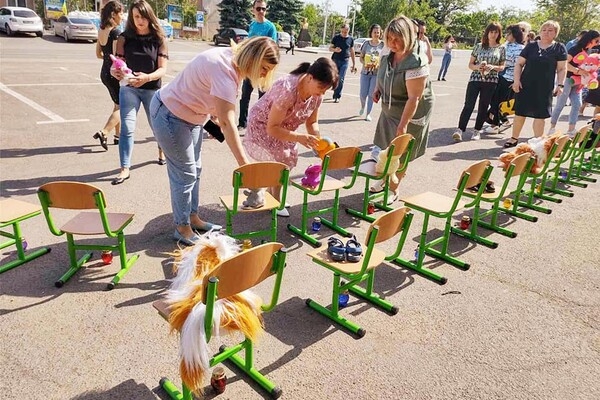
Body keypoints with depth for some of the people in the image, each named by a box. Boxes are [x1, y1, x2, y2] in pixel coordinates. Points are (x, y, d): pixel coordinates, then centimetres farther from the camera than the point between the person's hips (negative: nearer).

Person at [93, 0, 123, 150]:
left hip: (105, 72, 8)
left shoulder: (101, 31, 9)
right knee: (121, 106, 0)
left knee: (117, 105, 18)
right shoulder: (116, 32, -16)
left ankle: (118, 135, 22)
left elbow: (98, 54, 15)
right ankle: (103, 132, -12)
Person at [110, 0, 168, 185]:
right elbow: (118, 63, -4)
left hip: (152, 89, 0)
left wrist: (147, 77, -31)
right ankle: (125, 169, -4)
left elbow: (162, 69, -12)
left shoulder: (159, 39, -6)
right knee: (127, 128, -8)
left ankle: (161, 151, 46)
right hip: (128, 88, 0)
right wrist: (115, 71, -28)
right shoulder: (125, 38, -2)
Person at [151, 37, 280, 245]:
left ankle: (192, 217, 30)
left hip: (190, 115, 10)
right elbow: (227, 122, -39)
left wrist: (214, 116, -3)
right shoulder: (225, 71, -33)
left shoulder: (232, 58, -4)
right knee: (185, 174, -3)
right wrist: (244, 163, -39)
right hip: (170, 116, -10)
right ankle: (182, 228, 13)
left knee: (195, 170, 15)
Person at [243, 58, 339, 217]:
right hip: (262, 127, -7)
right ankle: (275, 200, 5)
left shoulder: (317, 95, -14)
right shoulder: (287, 90, -37)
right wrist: (299, 137, -41)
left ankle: (271, 195, 23)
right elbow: (272, 128, -34)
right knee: (281, 159, -15)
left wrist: (318, 140, -20)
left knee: (290, 158, 2)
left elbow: (312, 122, -1)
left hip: (283, 129, 7)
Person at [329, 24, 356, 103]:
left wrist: (354, 64, 11)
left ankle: (337, 96, -4)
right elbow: (330, 48, 7)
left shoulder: (351, 39, 5)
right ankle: (336, 94, 21)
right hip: (335, 60, 1)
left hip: (344, 61, -1)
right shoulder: (336, 37, 3)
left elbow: (352, 52, 11)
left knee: (341, 79, -8)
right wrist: (335, 50, -17)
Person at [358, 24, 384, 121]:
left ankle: (368, 114, 12)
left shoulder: (383, 45, -3)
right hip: (365, 72, 2)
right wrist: (365, 64, -15)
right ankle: (362, 107, 34)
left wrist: (378, 65, -19)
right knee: (363, 94, 2)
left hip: (377, 73, -1)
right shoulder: (366, 43, 2)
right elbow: (361, 57, 6)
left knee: (371, 94, 0)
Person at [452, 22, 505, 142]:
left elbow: (502, 67, 7)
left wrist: (492, 67, -13)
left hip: (491, 81, 1)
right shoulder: (478, 46, 5)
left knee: (483, 107, 6)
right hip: (475, 79, -1)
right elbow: (470, 64, 6)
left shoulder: (501, 49, 6)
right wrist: (478, 66, -15)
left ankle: (477, 131, 15)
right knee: (468, 105, -10)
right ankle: (460, 130, -13)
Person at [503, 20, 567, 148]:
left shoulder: (559, 48, 3)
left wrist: (560, 85, -8)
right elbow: (519, 63, 5)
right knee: (520, 113, 5)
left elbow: (562, 69, 2)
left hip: (545, 88, -1)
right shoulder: (531, 46, 5)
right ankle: (514, 138, 20)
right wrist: (517, 80, -7)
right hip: (525, 85, 1)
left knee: (540, 116, 4)